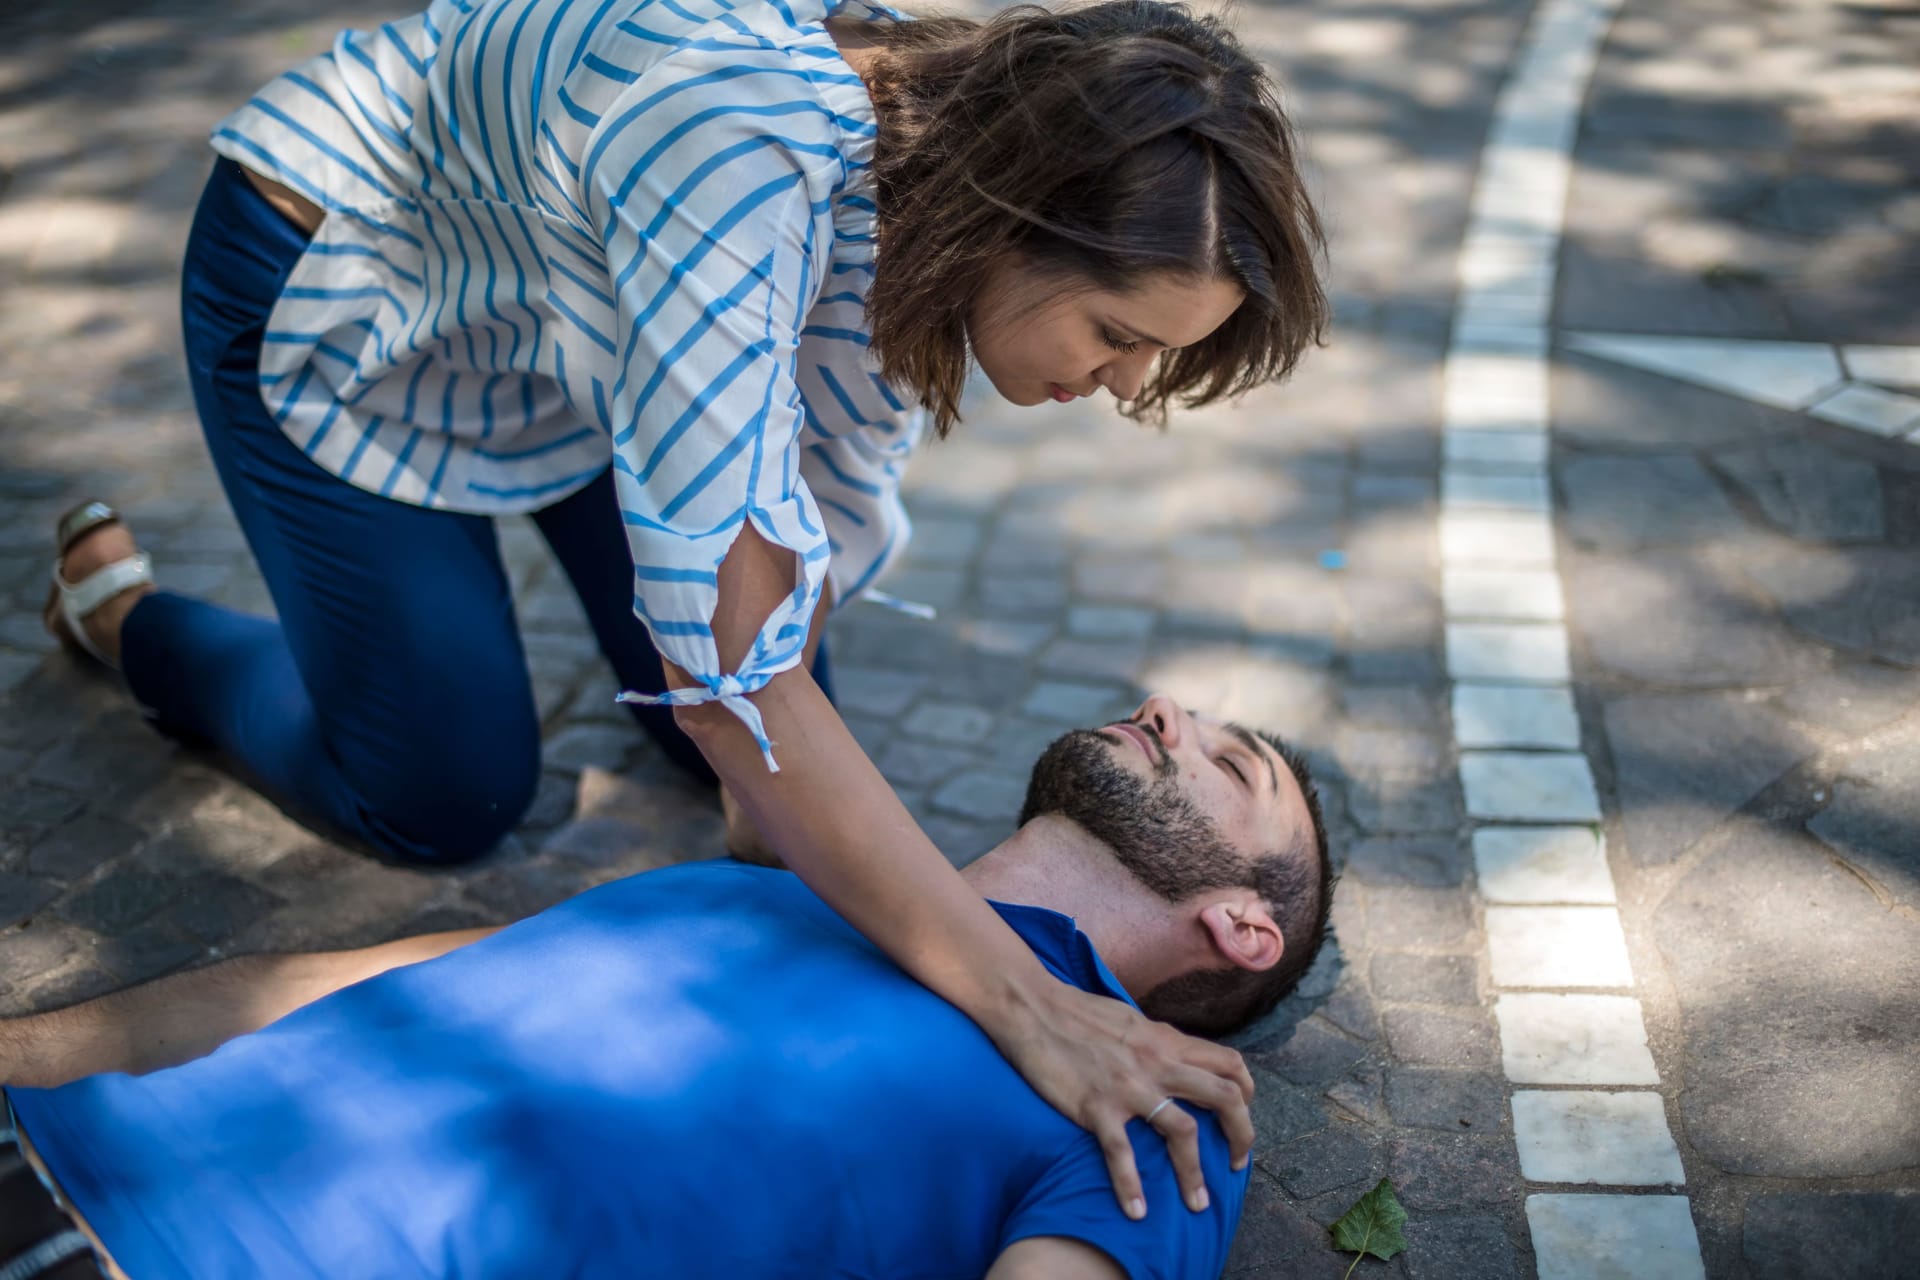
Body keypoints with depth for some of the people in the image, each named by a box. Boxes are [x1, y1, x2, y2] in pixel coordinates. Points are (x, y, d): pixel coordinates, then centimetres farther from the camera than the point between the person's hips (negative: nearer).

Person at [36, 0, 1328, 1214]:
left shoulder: (948, 151, -21)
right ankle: (115, 600, 23)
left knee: (765, 760, 6)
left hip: (572, 305, 6)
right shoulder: (747, 170, -45)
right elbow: (733, 682, -46)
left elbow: (838, 500, -9)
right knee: (447, 798, 0)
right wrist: (1022, 1004, -46)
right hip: (330, 298, -6)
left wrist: (773, 785, -16)